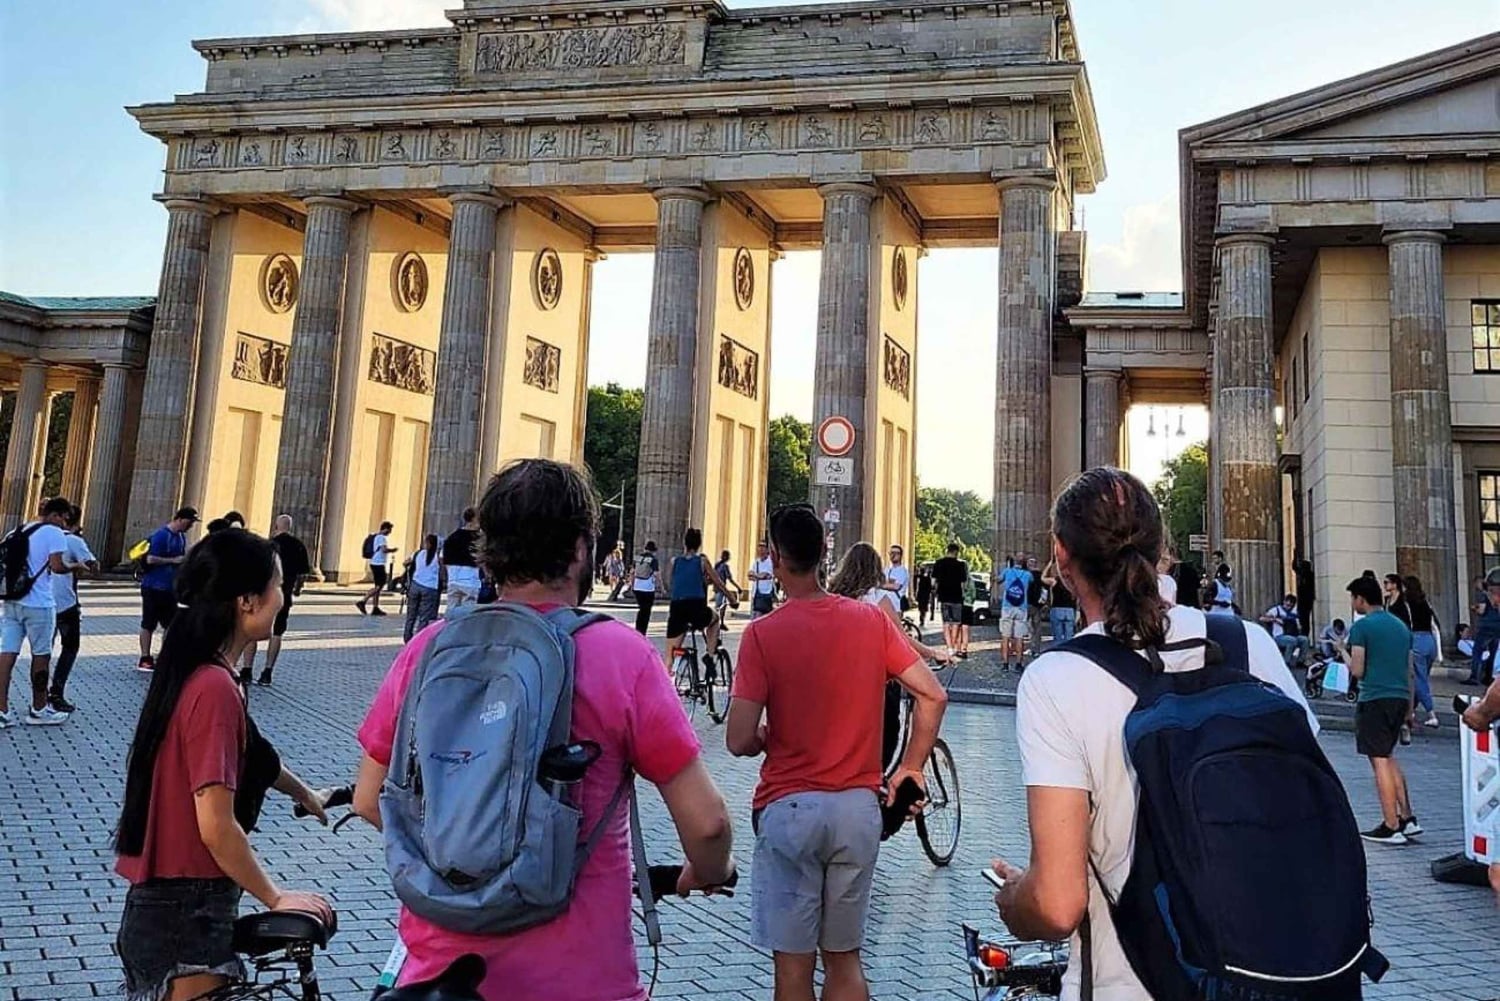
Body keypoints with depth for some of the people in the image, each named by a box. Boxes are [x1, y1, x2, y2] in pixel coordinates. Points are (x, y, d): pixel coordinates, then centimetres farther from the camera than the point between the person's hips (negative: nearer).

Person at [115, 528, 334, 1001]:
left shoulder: (192, 671, 4)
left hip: (165, 900, 9)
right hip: (188, 912, -9)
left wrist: (303, 792, 34)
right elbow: (216, 826, -26)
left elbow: (246, 752, 21)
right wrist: (277, 897, -14)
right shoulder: (215, 688, -25)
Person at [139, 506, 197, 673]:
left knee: (171, 624, 11)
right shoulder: (160, 535, -15)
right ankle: (145, 659, 8)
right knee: (149, 624, 2)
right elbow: (150, 559, -21)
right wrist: (173, 560, -20)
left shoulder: (181, 537, 9)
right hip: (154, 586, -8)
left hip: (171, 587, 8)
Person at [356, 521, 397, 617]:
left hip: (374, 563, 10)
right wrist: (392, 550, -8)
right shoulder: (381, 537, -13)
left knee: (378, 586, 12)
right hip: (379, 564, -10)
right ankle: (362, 602, -14)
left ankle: (375, 608, 12)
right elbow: (384, 549, -25)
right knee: (379, 586, -8)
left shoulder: (375, 536, 17)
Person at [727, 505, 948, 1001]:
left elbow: (739, 742, -15)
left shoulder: (762, 634, -11)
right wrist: (910, 768, 8)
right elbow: (932, 695, -2)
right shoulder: (872, 620, -1)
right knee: (844, 958, 17)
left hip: (789, 809, -3)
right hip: (859, 807, 4)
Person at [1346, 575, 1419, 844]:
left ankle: (1391, 827, 1)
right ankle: (1408, 818, 19)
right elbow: (1410, 671, 17)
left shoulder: (1362, 627, -8)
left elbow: (1357, 670, -12)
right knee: (1388, 757, 20)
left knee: (1380, 761, -2)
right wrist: (1410, 706, 22)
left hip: (1374, 699, -8)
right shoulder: (1401, 626, 15)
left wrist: (1345, 656, 8)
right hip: (1400, 698, 8)